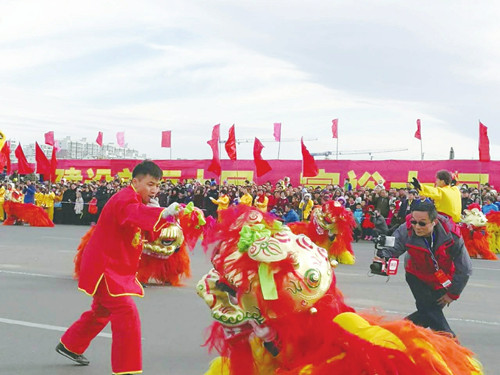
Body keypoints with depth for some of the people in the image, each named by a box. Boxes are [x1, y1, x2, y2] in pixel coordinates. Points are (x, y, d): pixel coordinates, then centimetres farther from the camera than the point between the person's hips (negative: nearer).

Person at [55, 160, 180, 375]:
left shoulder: (134, 199, 12)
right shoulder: (125, 199, -22)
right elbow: (134, 213, -45)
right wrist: (163, 213, -64)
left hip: (114, 268, 11)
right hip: (104, 267, -11)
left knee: (102, 312, 27)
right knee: (127, 314, -19)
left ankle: (70, 346, 49)